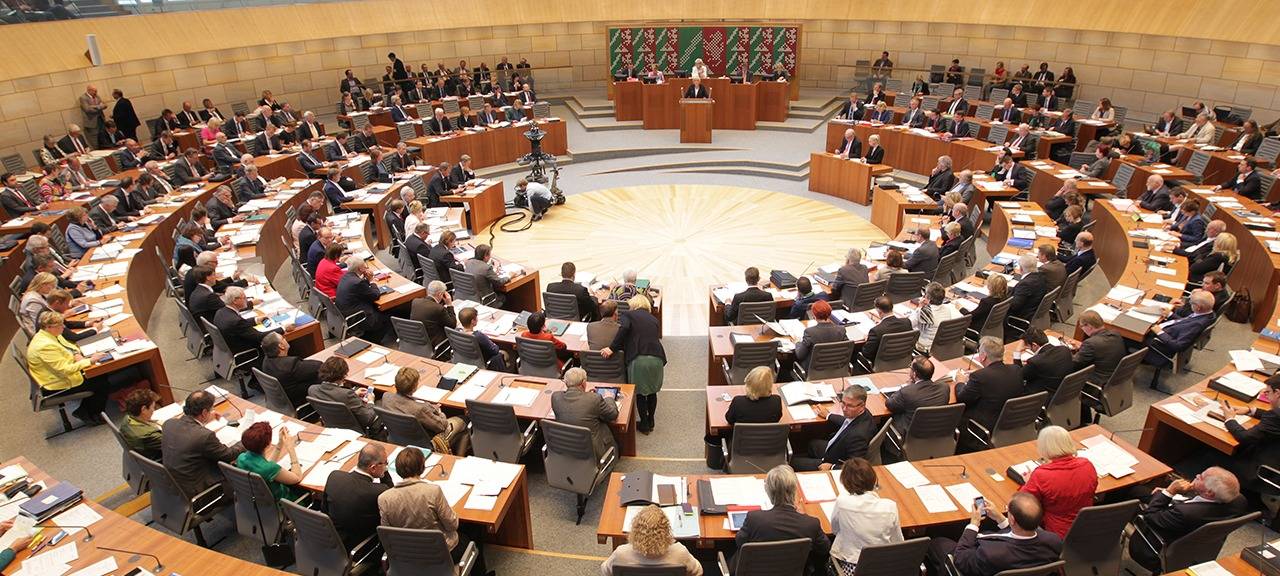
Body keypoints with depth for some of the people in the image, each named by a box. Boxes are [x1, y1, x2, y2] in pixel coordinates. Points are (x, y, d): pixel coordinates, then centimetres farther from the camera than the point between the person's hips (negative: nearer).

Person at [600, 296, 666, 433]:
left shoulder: (628, 315, 9)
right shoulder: (653, 319, 23)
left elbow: (624, 328, -12)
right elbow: (658, 337, 19)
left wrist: (612, 348, -12)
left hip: (638, 359, -4)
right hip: (656, 358, 4)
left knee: (640, 393, 13)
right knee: (652, 391, 22)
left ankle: (644, 424, 23)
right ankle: (650, 421, 35)